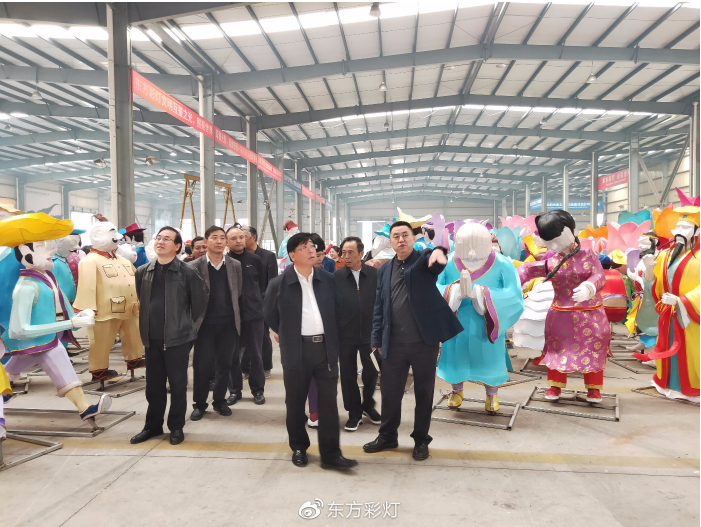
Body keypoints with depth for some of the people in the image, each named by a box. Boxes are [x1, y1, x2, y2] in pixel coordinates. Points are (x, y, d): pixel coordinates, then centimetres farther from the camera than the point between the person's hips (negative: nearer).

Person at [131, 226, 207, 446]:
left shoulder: (188, 272, -9)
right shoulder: (143, 272, 5)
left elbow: (199, 301, 0)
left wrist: (186, 323, 5)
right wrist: (147, 324, 15)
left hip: (178, 337, -4)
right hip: (152, 338, 4)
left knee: (177, 384, 6)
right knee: (153, 385, 14)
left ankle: (176, 427, 20)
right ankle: (153, 426, 29)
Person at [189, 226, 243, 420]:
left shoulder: (235, 265, 5)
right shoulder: (195, 266, -2)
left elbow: (240, 294, 8)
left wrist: (237, 318, 5)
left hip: (229, 324, 2)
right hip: (205, 324, -2)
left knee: (224, 364, 10)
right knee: (202, 365, 4)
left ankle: (219, 401, 26)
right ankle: (199, 404, 20)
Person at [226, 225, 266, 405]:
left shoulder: (255, 259, 2)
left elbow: (263, 285, 7)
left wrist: (263, 307, 5)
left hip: (254, 314, 1)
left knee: (256, 354, 9)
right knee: (233, 355, 8)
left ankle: (258, 390, 22)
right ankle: (235, 390, 23)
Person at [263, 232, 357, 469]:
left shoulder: (329, 280, 3)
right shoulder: (279, 284, -5)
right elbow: (270, 316, 8)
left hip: (326, 348, 2)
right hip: (296, 350, -2)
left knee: (329, 401, 2)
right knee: (295, 402, 10)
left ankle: (331, 453, 10)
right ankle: (299, 448, 29)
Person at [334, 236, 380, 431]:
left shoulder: (375, 274, -3)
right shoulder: (337, 276, -3)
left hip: (369, 332, 0)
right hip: (345, 334, 0)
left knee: (371, 372, 13)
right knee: (348, 374, 9)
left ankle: (368, 404, 39)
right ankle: (354, 413, 26)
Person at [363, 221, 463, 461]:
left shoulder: (424, 259, -2)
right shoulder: (384, 271, 9)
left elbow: (437, 261, -27)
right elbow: (379, 307, 10)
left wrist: (439, 251, -50)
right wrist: (377, 339, 7)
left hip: (424, 341, -3)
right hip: (394, 343, 3)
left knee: (424, 392, 10)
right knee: (389, 391, 11)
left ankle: (421, 440, 27)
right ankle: (387, 436, 31)